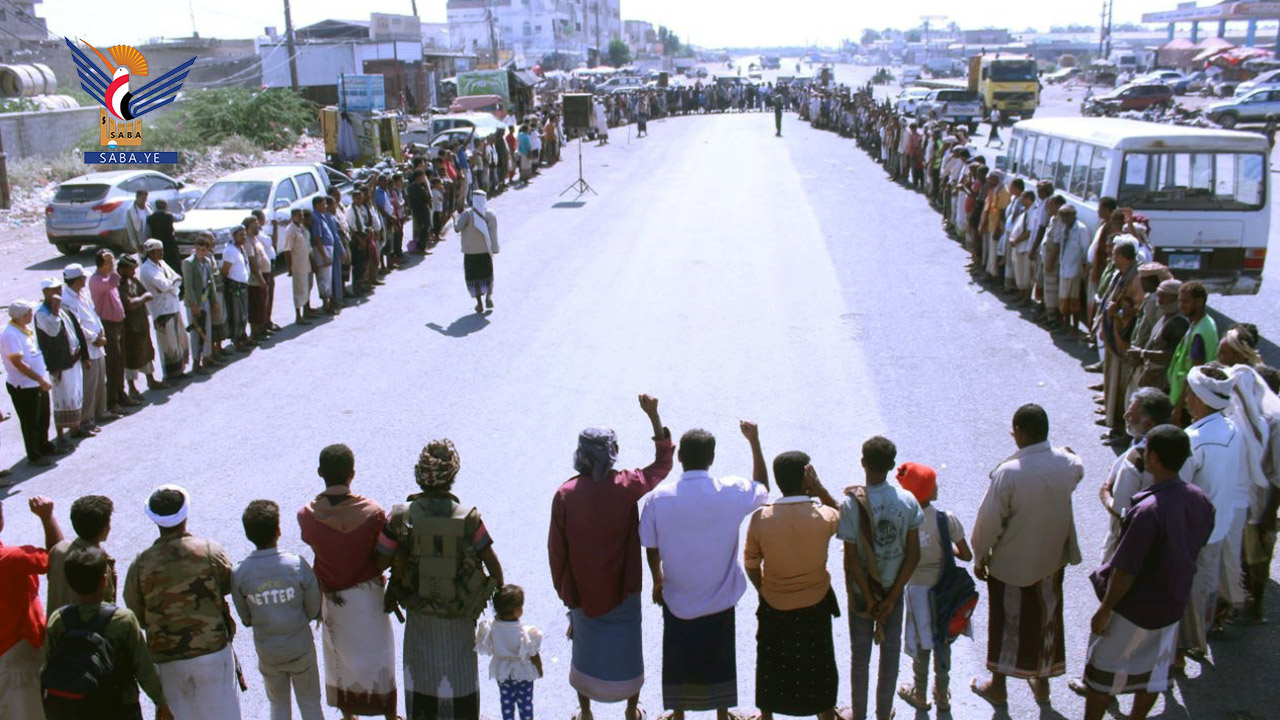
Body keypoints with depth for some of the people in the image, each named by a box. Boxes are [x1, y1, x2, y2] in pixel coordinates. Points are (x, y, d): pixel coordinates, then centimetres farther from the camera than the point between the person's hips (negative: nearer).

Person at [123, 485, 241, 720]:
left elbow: (136, 617, 0)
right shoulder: (210, 551, -13)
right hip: (213, 651, -1)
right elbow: (229, 585, 4)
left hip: (167, 659, 1)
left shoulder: (141, 564, -10)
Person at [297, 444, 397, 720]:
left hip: (333, 598, 1)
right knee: (379, 661, 18)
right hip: (369, 595, -1)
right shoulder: (373, 512, -22)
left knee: (341, 660, 22)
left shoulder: (307, 515, -20)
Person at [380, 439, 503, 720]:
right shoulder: (469, 519, -22)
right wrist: (500, 592, 6)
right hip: (461, 616, -1)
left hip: (419, 615, 1)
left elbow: (380, 562, -12)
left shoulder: (401, 517, -20)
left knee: (420, 671, 22)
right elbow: (494, 566, -13)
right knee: (462, 672, 21)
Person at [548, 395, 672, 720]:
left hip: (582, 590, 1)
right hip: (623, 589, 0)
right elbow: (663, 461, -1)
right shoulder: (626, 486, -18)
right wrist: (653, 416, -6)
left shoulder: (565, 494, -16)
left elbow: (556, 549, -7)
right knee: (627, 645, 18)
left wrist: (563, 590, 7)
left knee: (586, 646, 19)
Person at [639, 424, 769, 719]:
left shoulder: (658, 497, -17)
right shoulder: (732, 492, -18)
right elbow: (763, 488, 6)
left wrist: (657, 580, 13)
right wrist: (754, 442, 8)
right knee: (720, 662, 20)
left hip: (677, 599, 0)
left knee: (678, 663, 18)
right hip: (720, 599, 0)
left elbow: (650, 547, -5)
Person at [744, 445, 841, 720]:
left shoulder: (760, 519, -18)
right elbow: (842, 515, 6)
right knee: (819, 668, 20)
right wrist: (819, 489, -9)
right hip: (815, 606, 0)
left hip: (774, 608, 0)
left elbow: (751, 564, -5)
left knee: (771, 668, 21)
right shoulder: (824, 516, -20)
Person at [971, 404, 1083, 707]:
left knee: (1007, 623, 15)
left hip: (1012, 563, -4)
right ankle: (1042, 683, 39)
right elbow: (1078, 472, 14)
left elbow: (989, 521, -20)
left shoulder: (1008, 473, -29)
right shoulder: (1067, 463, -14)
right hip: (1052, 558, 5)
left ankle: (998, 687, 32)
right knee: (1046, 619, 22)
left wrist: (980, 556, -5)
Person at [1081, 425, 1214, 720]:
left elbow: (1125, 572, -26)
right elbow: (1195, 549, 6)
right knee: (1153, 669, 24)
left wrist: (1104, 610, -13)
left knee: (1103, 672, 13)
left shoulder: (1148, 511, -34)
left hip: (1133, 608, -7)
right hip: (1173, 605, 7)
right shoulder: (1201, 501, -11)